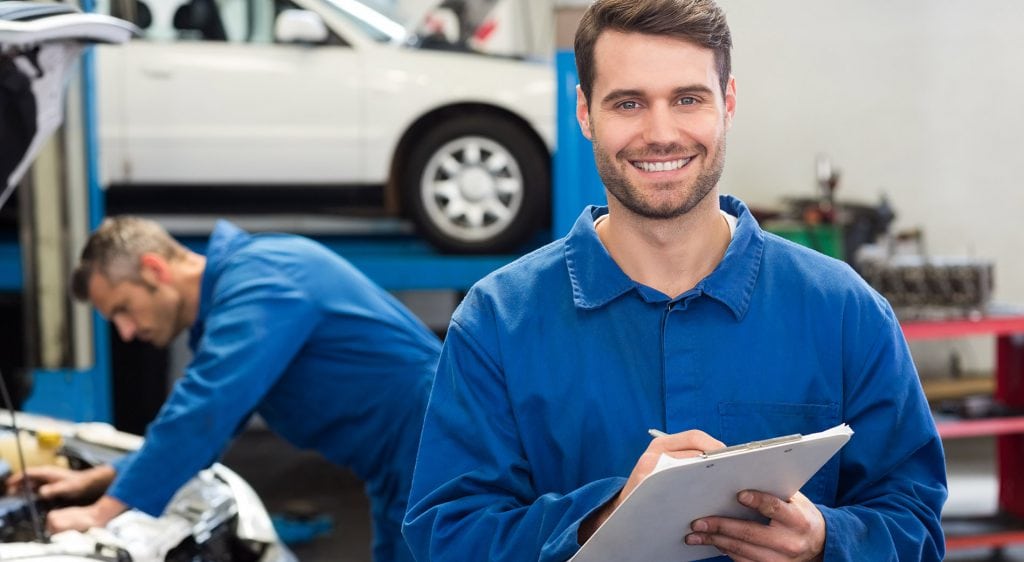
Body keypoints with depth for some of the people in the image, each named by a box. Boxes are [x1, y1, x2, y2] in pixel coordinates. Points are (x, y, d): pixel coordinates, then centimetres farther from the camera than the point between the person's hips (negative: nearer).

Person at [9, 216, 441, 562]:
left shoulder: (256, 282, -20)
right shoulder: (238, 293, 13)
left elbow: (201, 415, -28)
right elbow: (206, 424, 20)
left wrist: (104, 513, -22)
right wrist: (96, 480, 12)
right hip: (402, 471, 10)